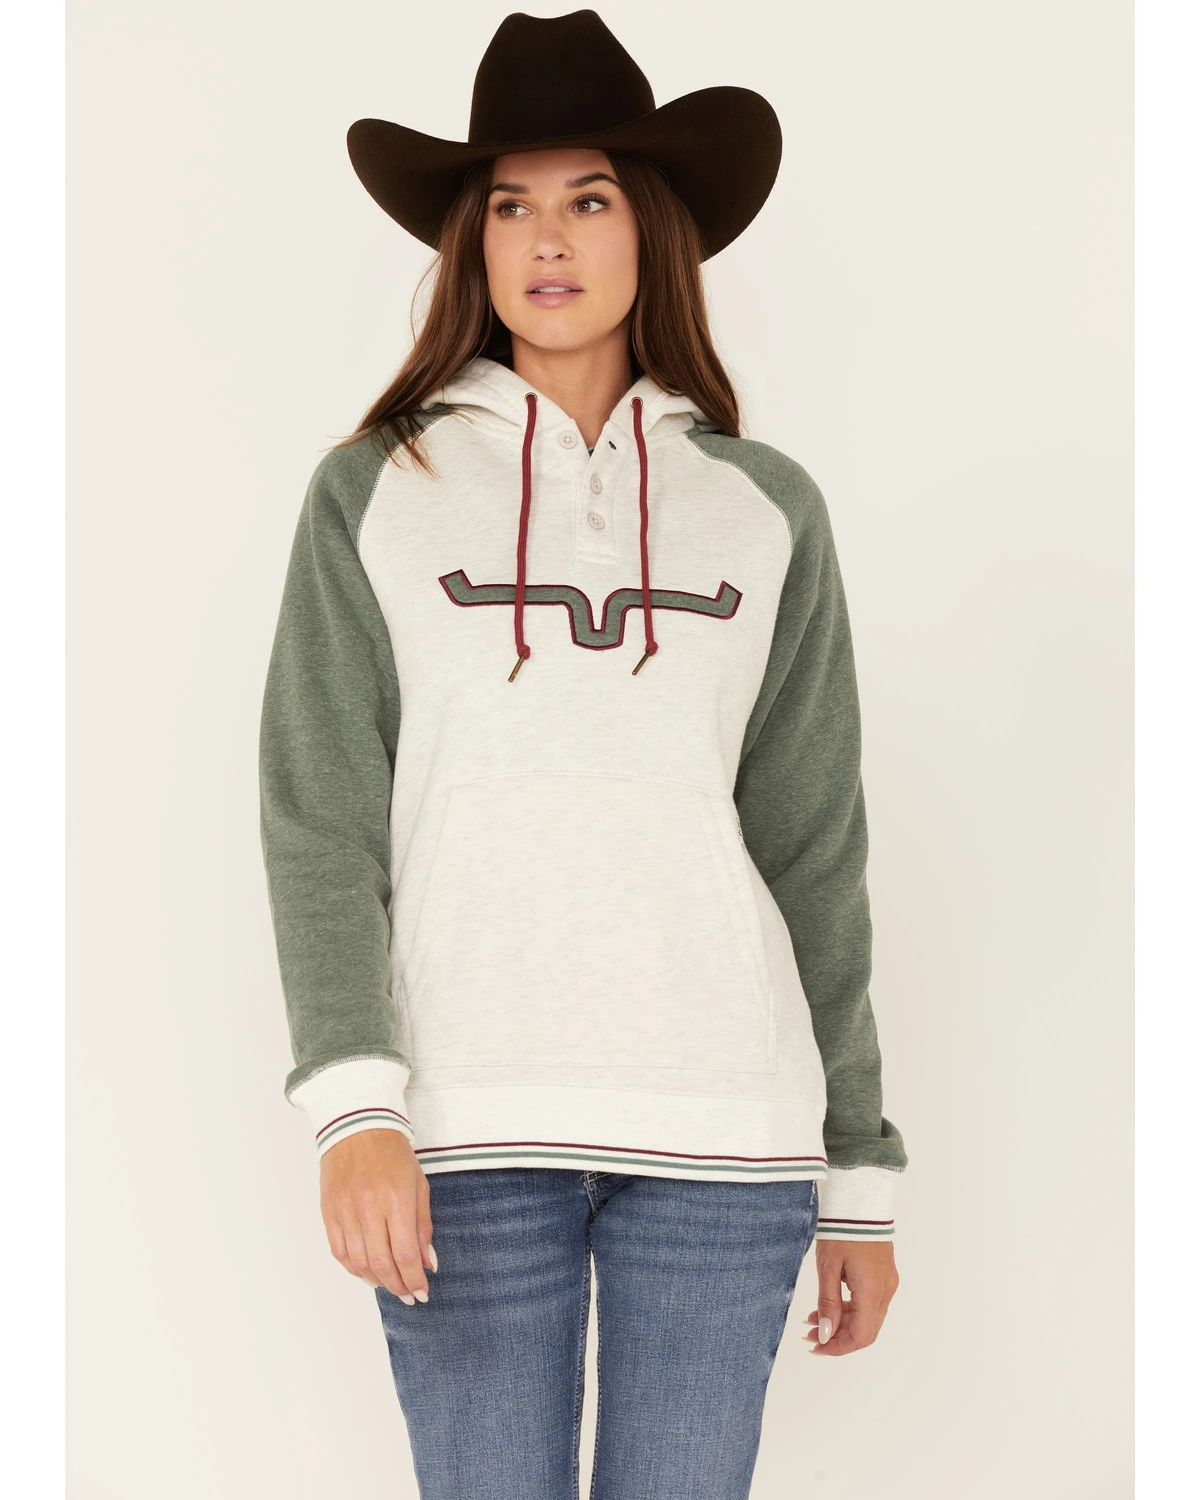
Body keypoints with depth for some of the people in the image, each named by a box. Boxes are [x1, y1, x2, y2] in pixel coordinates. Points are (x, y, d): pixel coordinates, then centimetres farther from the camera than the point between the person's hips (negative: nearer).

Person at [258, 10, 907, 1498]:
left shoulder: (766, 509, 12)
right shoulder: (371, 495, 8)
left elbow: (815, 858, 11)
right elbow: (320, 823, 1)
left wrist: (860, 1170, 10)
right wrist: (352, 1102, -13)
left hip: (724, 1133, 1)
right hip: (470, 1124, -1)